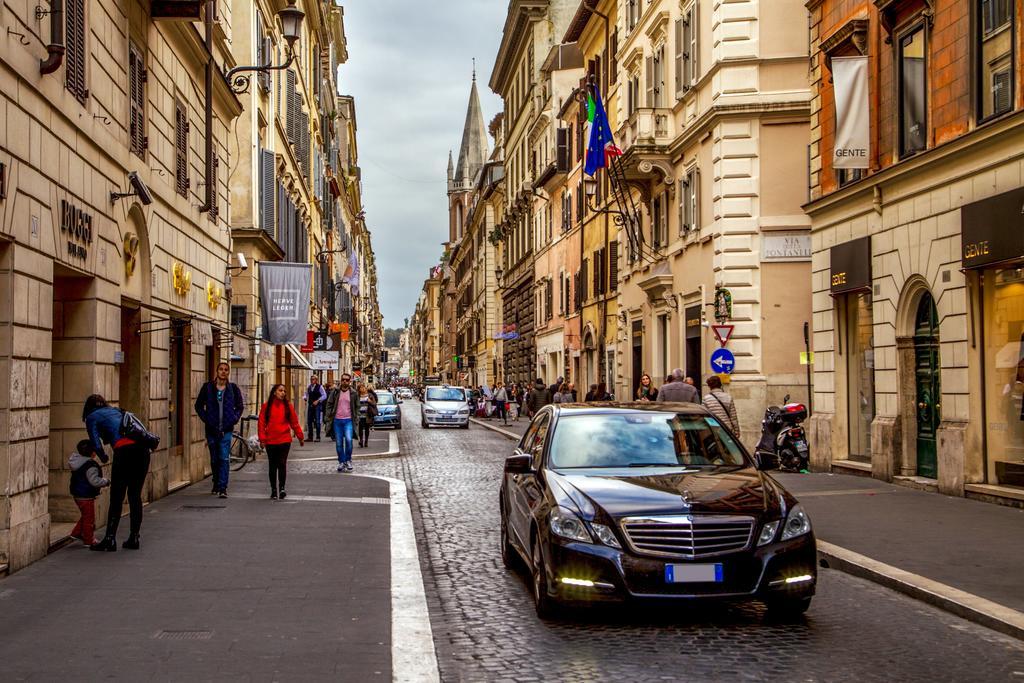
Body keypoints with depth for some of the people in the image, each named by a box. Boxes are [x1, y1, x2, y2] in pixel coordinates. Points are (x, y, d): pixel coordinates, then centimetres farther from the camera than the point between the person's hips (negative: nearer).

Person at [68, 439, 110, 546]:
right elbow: (94, 481, -30)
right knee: (89, 518, 4)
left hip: (77, 495, 9)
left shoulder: (76, 460, 2)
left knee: (85, 515, 26)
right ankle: (89, 540, 12)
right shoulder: (91, 466, -26)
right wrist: (106, 481, -13)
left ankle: (76, 533, 32)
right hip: (86, 497, -9)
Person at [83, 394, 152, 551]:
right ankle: (134, 538, 16)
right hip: (142, 449, 6)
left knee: (116, 498, 2)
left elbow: (97, 445, 4)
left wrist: (103, 457, 20)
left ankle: (110, 540, 3)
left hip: (125, 451, -6)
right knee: (135, 496, 13)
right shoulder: (115, 410, 31)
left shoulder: (92, 417, 13)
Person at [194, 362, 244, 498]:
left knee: (224, 458, -10)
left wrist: (235, 419, 3)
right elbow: (198, 406, 10)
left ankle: (223, 488, -11)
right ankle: (216, 483, 28)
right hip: (211, 429, 1)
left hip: (226, 429, -1)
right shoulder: (208, 387, 1)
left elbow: (240, 406, 15)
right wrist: (205, 418, -1)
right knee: (214, 459, 11)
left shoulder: (233, 388, 3)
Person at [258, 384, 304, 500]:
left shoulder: (288, 406, 4)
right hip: (270, 441, 1)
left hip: (284, 440, 0)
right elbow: (262, 423, 1)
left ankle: (282, 488, -3)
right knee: (272, 466, 7)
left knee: (282, 464, -9)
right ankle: (274, 490, 15)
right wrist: (262, 439, -5)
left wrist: (300, 437, 7)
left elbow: (294, 423, 7)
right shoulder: (266, 406, 2)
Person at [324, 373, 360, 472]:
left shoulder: (354, 393, 4)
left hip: (348, 420, -1)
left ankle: (348, 460, -1)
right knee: (339, 442, 4)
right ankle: (341, 462, 17)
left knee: (348, 439, -19)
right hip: (337, 420, 1)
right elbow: (329, 404, 8)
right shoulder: (335, 392, 3)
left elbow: (357, 406, 11)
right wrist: (330, 415, -2)